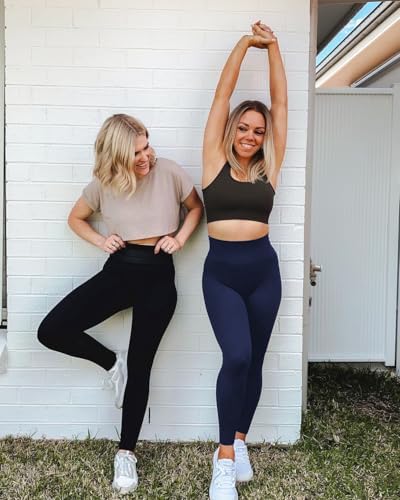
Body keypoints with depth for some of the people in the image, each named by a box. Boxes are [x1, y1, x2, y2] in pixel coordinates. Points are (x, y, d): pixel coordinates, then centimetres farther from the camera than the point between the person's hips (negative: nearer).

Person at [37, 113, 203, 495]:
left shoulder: (168, 172, -5)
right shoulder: (103, 184, -1)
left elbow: (197, 207, 9)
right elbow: (76, 218, 15)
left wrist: (180, 238, -7)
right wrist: (102, 242, -2)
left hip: (158, 274, -2)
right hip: (118, 269, 3)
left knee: (139, 367, 1)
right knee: (51, 331, -10)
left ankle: (126, 453, 19)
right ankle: (112, 364, 16)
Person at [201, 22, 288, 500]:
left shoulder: (269, 167, 6)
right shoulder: (215, 160, 2)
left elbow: (280, 102, 8)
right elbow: (222, 94, 3)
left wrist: (273, 48, 10)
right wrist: (244, 43, 5)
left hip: (263, 269, 3)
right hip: (221, 271, -3)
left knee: (253, 362, 9)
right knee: (236, 357, -17)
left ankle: (237, 442, 28)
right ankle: (225, 458, -1)